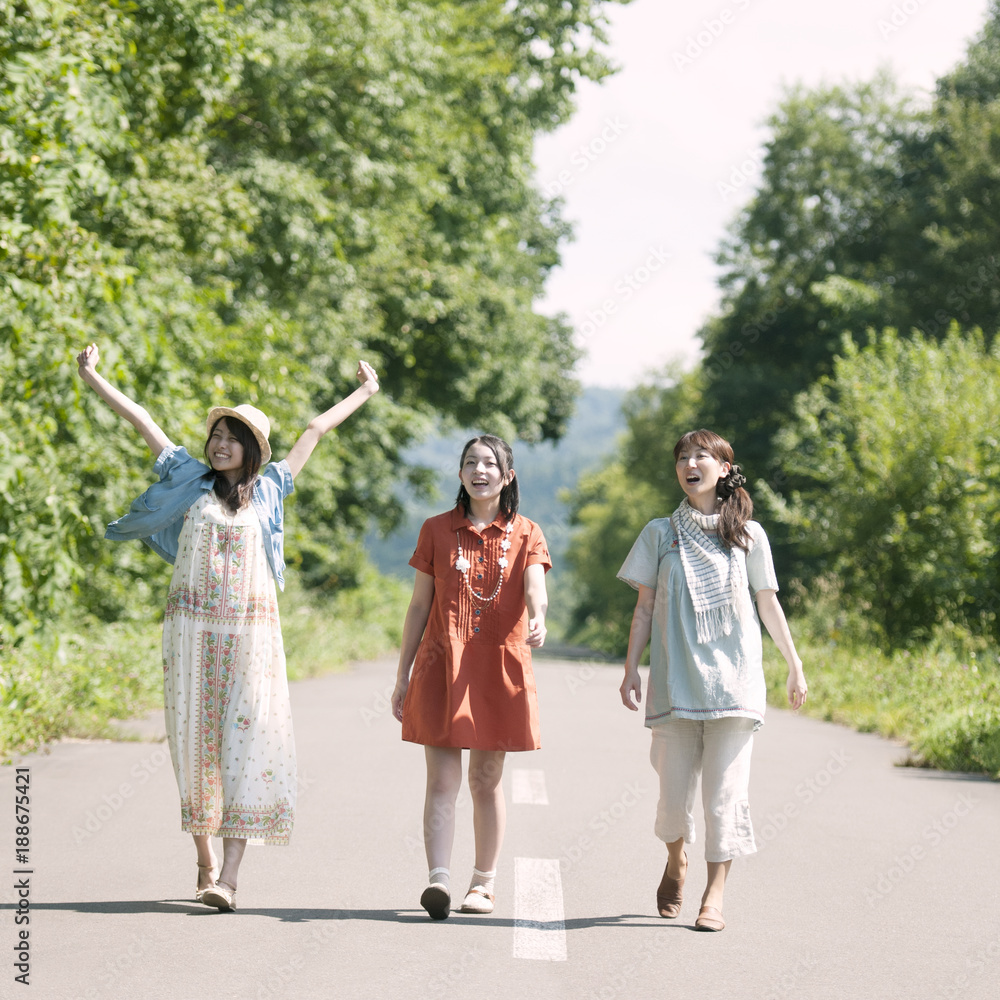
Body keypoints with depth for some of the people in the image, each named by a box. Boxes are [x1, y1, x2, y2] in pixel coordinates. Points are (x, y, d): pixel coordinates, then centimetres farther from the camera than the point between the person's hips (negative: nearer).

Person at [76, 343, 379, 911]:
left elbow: (315, 431, 22)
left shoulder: (267, 490, 10)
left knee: (246, 742, -9)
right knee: (196, 742, 3)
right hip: (192, 629, 1)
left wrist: (364, 394, 32)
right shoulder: (191, 480, 9)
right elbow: (143, 422, 9)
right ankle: (207, 864, 15)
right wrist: (94, 379, 8)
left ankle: (230, 878, -13)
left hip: (250, 631, -1)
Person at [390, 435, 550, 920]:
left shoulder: (526, 534, 7)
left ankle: (484, 883, 18)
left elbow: (534, 589, -11)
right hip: (441, 666, 0)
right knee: (443, 779, -9)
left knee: (487, 779, 7)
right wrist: (402, 675, 7)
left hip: (500, 669, 0)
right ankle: (438, 879, -17)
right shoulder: (437, 530, 7)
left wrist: (537, 620, -35)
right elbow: (419, 606, 9)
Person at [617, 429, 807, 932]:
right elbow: (645, 608, 9)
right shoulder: (660, 533, 9)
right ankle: (675, 863, 30)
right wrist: (630, 669, 2)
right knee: (675, 787, 1)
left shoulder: (747, 534, 8)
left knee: (725, 787, -7)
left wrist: (795, 665, 14)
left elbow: (768, 604, 13)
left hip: (733, 677, -1)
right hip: (676, 678, 1)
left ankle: (715, 894, -2)